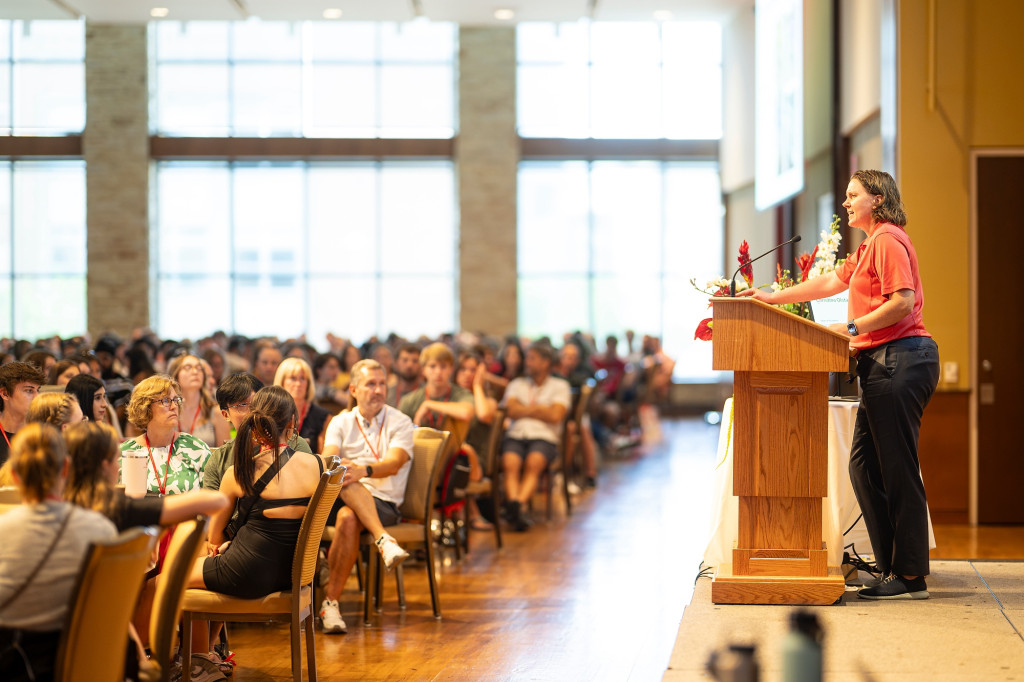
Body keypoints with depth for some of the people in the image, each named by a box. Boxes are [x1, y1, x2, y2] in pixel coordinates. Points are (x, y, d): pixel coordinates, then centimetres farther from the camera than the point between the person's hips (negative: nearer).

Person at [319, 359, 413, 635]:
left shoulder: (400, 423, 7)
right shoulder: (341, 422, 15)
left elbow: (394, 464, -12)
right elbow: (326, 459, -4)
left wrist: (364, 470, -33)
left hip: (383, 503, -2)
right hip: (342, 498, 2)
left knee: (349, 517, -34)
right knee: (344, 477, -32)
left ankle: (330, 602, -28)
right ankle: (383, 540, -47)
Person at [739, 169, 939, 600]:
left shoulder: (888, 240, -8)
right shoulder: (870, 247, 25)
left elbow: (903, 301, -18)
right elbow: (830, 283, 27)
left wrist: (853, 328, -17)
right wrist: (772, 297, 23)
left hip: (900, 359, -11)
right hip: (883, 364, 11)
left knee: (898, 468, -8)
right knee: (865, 466, 9)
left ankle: (911, 577, -5)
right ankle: (893, 566, 12)